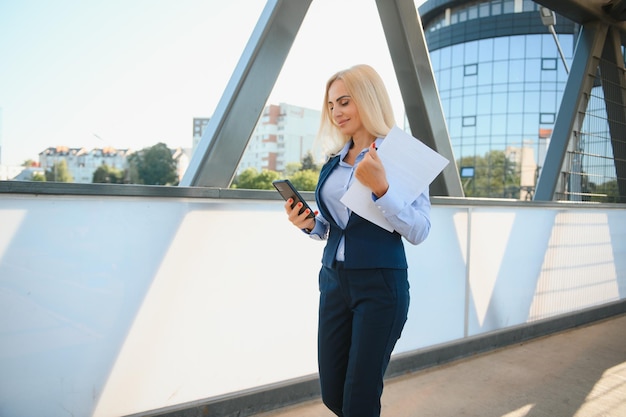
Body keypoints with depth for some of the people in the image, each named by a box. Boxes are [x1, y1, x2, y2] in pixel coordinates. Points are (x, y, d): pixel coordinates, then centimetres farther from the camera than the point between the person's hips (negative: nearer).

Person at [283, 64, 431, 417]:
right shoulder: (334, 161, 11)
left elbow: (419, 232, -14)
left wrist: (381, 188, -27)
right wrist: (310, 224, -2)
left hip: (381, 285, -6)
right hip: (334, 281, 6)